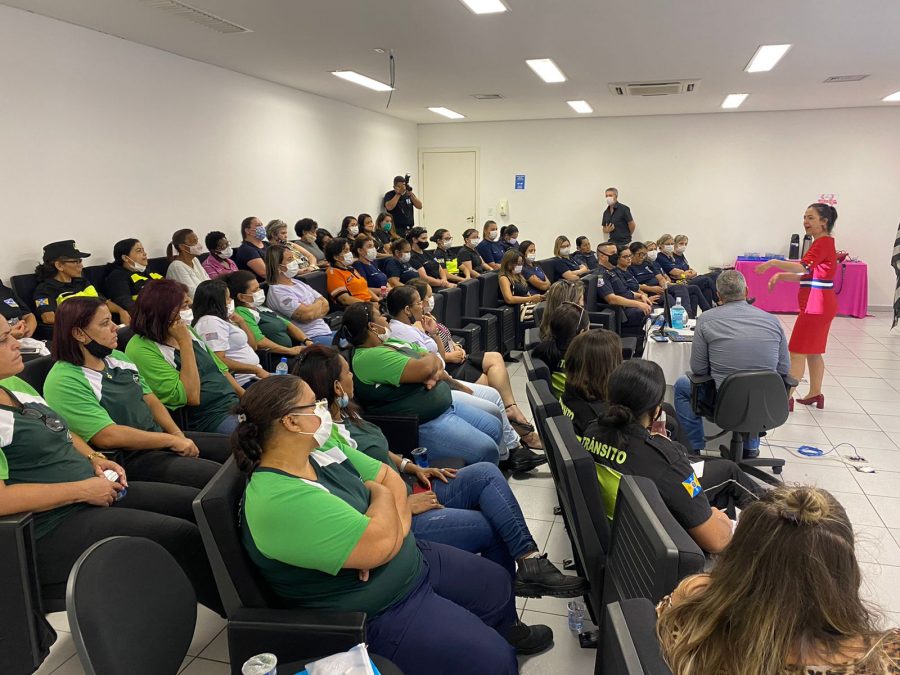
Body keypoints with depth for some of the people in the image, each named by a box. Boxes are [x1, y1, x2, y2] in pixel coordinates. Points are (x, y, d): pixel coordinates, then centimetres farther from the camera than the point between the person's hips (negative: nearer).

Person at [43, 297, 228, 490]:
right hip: (124, 459, -8)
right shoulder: (63, 382, -14)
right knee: (216, 476, -23)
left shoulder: (117, 358, 11)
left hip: (158, 439, 9)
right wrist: (171, 440, -17)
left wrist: (178, 435, -6)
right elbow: (108, 436, -21)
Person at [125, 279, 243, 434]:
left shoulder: (187, 330, 10)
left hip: (234, 403, 8)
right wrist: (185, 342, -18)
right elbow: (192, 396, -20)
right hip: (210, 418, -8)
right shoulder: (142, 350, -14)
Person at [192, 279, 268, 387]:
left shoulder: (222, 320, 18)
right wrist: (257, 370, -22)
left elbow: (253, 346, 22)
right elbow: (219, 361, -23)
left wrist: (241, 321, 8)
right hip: (244, 381, -10)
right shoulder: (211, 322, -12)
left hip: (252, 375, 10)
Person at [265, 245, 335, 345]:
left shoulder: (298, 283, 16)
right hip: (310, 338, -9)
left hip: (326, 330, 9)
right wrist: (319, 303, 1)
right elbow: (307, 314, -19)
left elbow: (325, 305, 12)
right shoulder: (277, 292, -11)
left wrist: (313, 309, -9)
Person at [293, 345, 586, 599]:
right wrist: (405, 504, -19)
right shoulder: (325, 439, -24)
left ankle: (530, 562, -7)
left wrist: (413, 468, 7)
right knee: (494, 527, -10)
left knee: (486, 473, -3)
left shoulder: (344, 414, 6)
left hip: (409, 493, 9)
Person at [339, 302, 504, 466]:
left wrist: (436, 373, -13)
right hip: (425, 425, -10)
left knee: (495, 428, 12)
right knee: (486, 451, -16)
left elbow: (436, 360, 12)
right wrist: (431, 358, -4)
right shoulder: (369, 358, -21)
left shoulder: (392, 343, 12)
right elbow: (423, 369, -29)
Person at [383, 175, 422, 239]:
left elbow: (419, 206, 4)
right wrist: (398, 194, -14)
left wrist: (411, 195, -9)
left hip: (409, 229, 4)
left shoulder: (408, 194, 13)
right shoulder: (389, 195, 1)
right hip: (396, 229, -4)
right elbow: (389, 207, -18)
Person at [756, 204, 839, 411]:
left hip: (816, 306, -10)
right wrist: (780, 275, 4)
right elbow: (806, 275, 17)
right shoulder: (822, 243, 17)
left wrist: (773, 262, -29)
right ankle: (815, 393, 26)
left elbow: (803, 267, -30)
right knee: (813, 352, 17)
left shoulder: (823, 242, -15)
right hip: (818, 305, 10)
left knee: (797, 353, -8)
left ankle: (786, 397, -5)